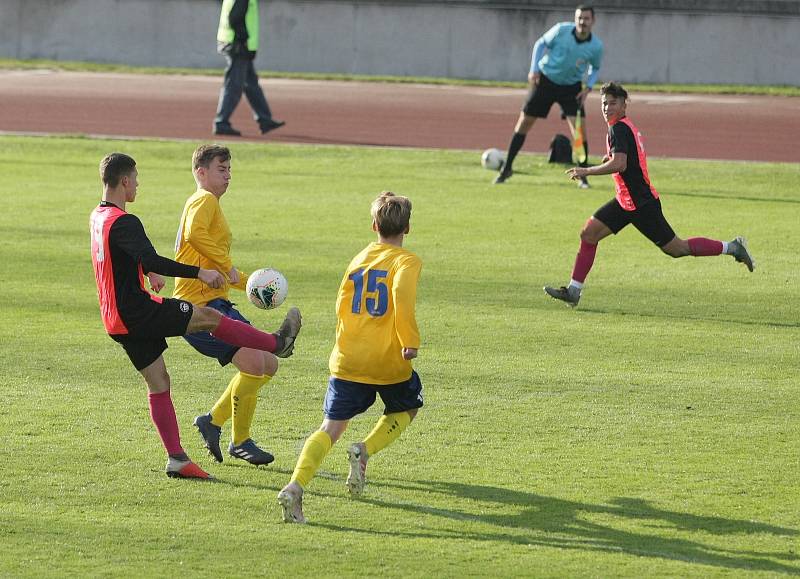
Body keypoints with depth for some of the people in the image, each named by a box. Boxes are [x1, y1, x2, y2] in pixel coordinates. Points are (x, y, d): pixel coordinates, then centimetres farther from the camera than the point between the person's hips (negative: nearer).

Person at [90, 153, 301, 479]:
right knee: (209, 317, 2)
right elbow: (151, 261, -33)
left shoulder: (98, 217, 13)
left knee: (158, 384, 9)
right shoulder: (123, 222, -20)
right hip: (137, 311, -10)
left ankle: (176, 459, 7)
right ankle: (277, 344, 16)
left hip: (118, 322, 10)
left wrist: (149, 274, 46)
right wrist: (200, 273, -33)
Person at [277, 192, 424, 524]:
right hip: (389, 362, -3)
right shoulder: (407, 261, -3)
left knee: (330, 428, 3)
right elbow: (402, 294, -24)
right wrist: (410, 341, -20)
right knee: (406, 409, 25)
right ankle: (364, 451, -3)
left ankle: (295, 486, -21)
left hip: (346, 360, 3)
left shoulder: (358, 259, 13)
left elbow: (342, 307, 15)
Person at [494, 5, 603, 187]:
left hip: (571, 88, 0)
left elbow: (595, 68, 8)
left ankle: (583, 177, -2)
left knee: (580, 128, -14)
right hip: (545, 80, 0)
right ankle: (507, 168, 16)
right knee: (524, 123, 2)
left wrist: (588, 87, -7)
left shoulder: (596, 46, -12)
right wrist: (534, 69, -10)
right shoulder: (561, 30, -17)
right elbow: (541, 44, -1)